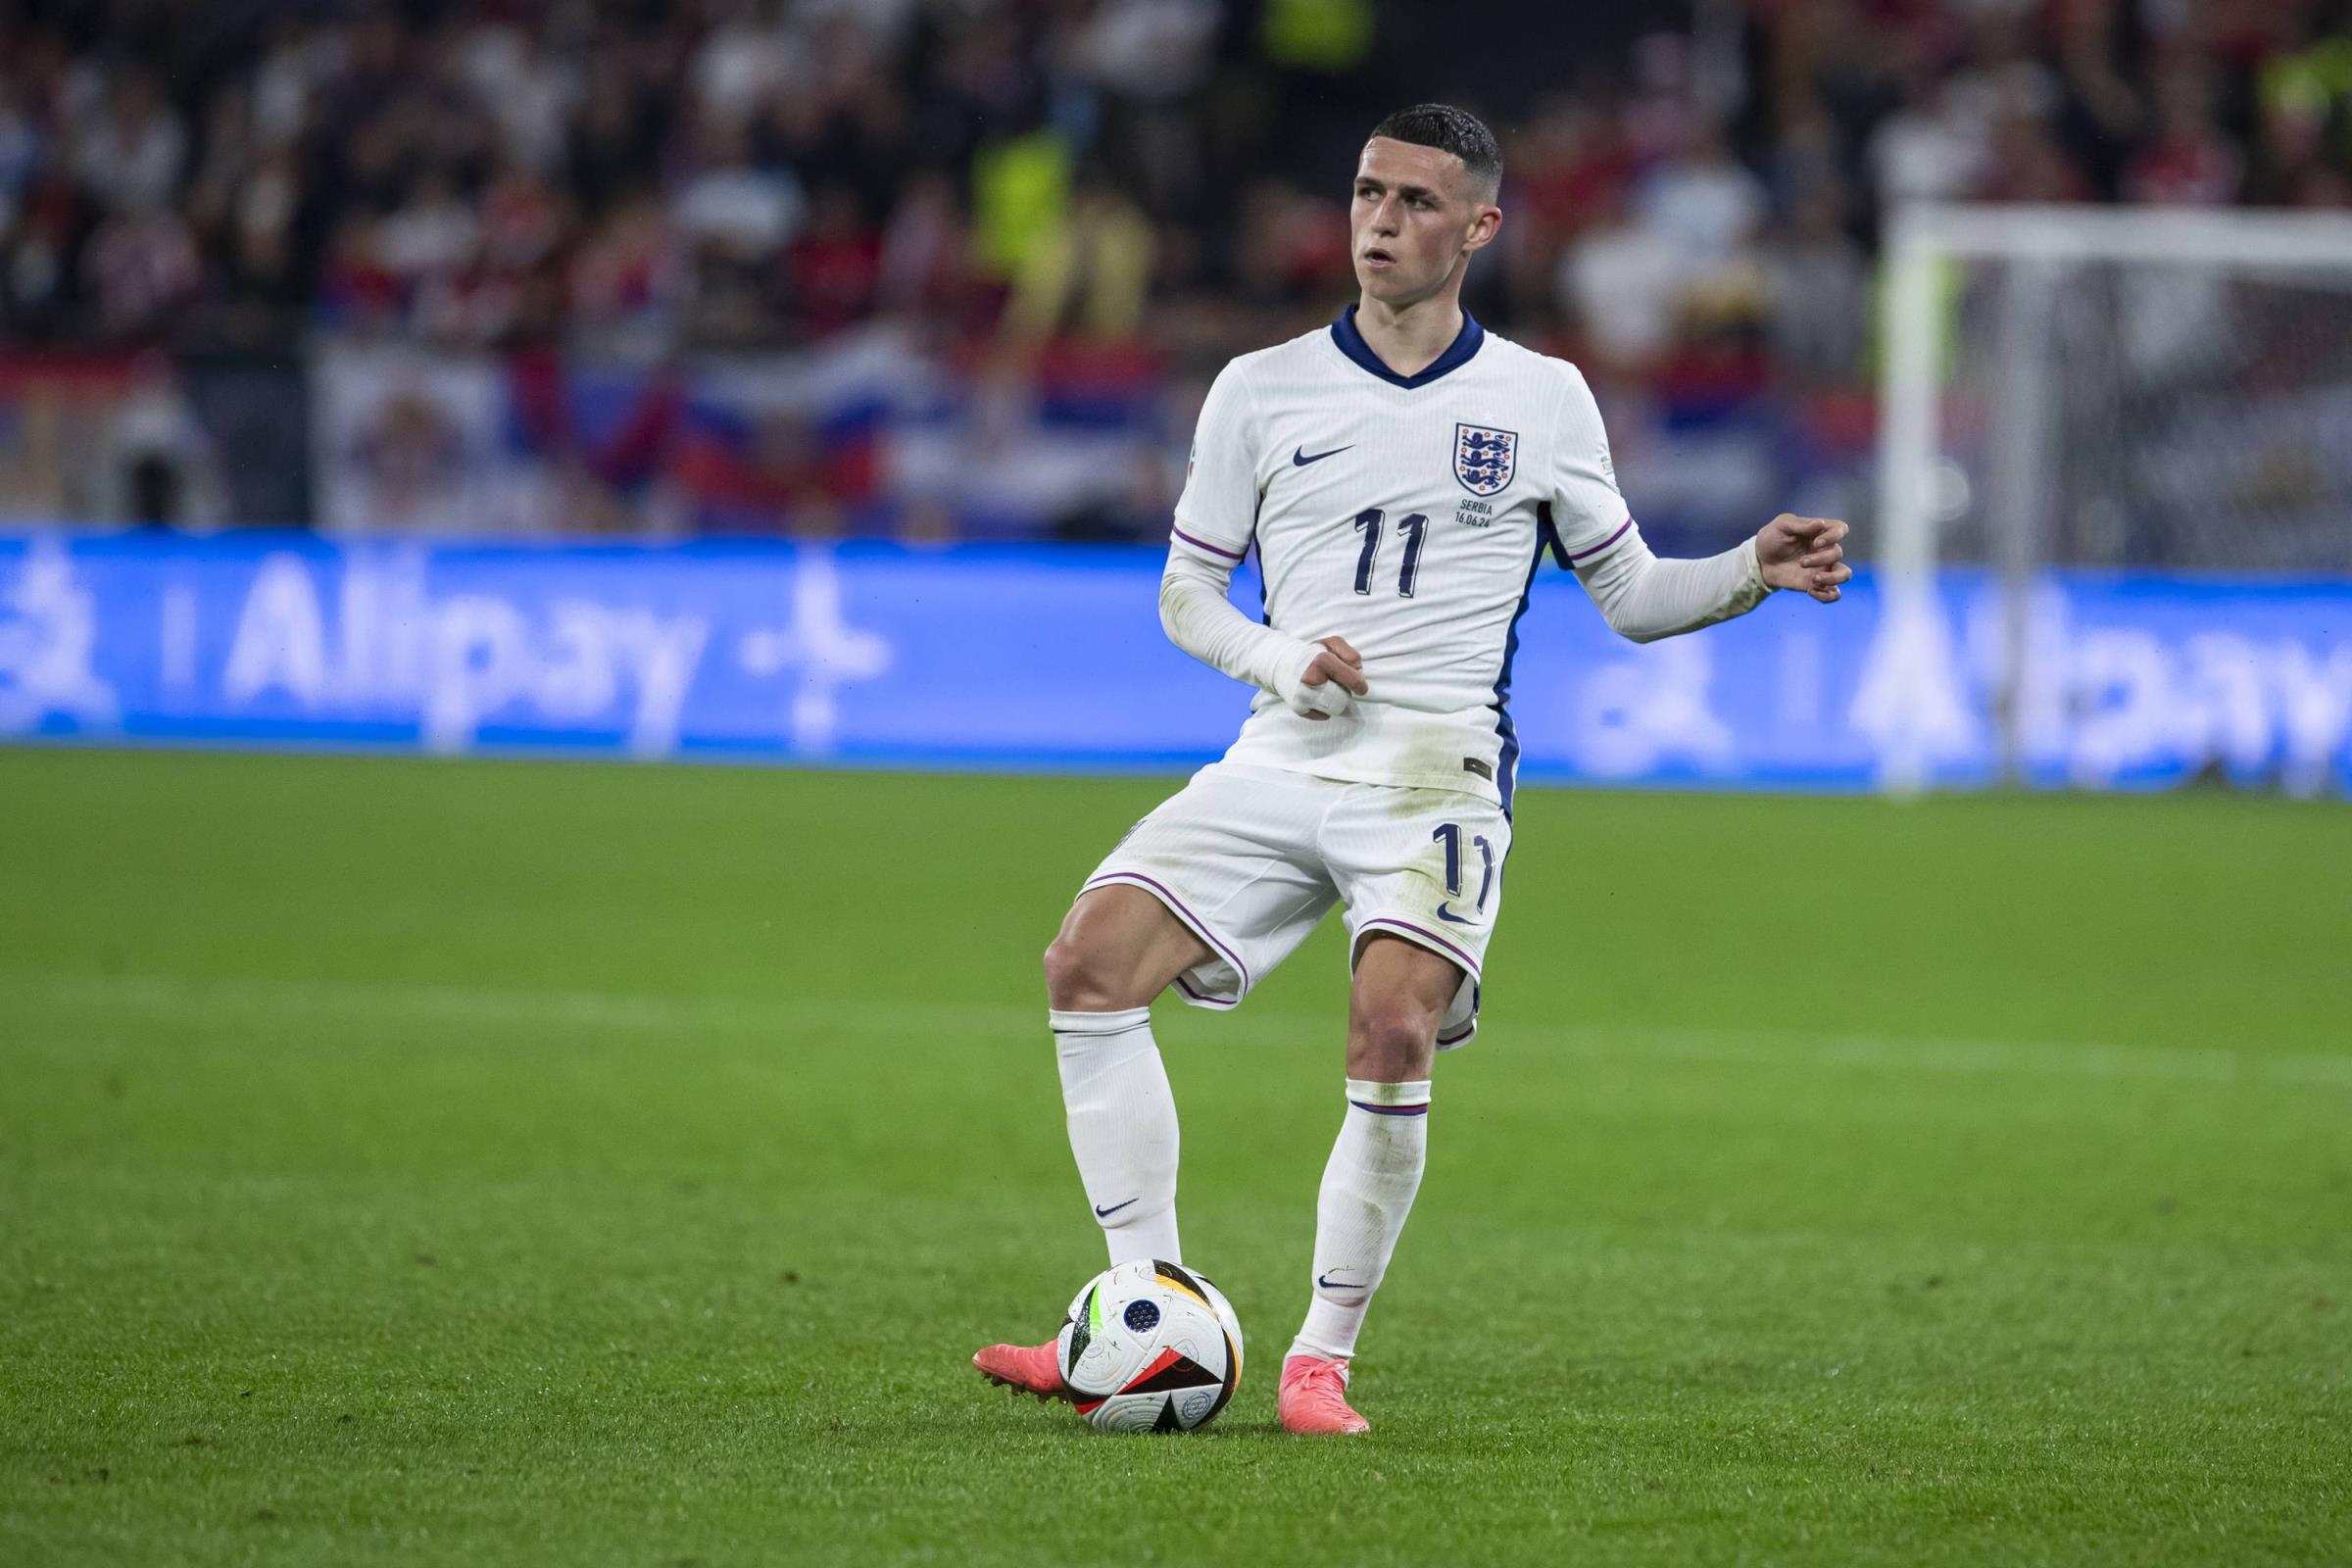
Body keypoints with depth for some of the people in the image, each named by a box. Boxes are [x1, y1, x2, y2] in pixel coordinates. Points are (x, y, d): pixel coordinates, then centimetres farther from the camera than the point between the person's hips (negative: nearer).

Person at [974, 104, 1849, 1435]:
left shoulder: (1542, 399, 9)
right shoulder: (1263, 390, 11)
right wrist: (1277, 659, -5)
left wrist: (1756, 572, -5)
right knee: (1091, 964, -16)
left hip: (1441, 770, -3)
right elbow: (1187, 594, 15)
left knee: (1393, 1037, -25)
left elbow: (1631, 596, 14)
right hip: (1282, 762, 3)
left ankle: (1324, 1359, -11)